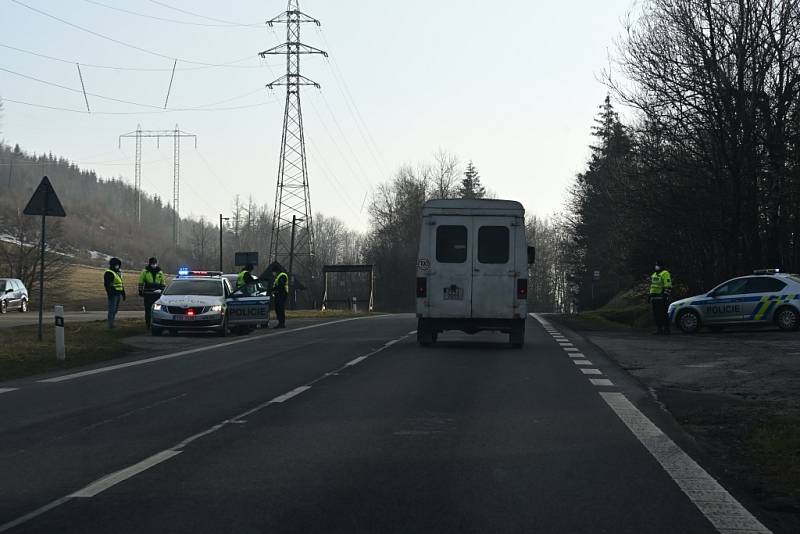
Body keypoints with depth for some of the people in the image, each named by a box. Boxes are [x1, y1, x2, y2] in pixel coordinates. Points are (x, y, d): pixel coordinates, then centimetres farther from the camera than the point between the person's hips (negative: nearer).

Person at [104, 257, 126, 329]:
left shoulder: (118, 273, 19)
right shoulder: (109, 273, -9)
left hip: (118, 294, 9)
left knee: (115, 309, 12)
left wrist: (123, 294, 23)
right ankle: (110, 324, -5)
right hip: (113, 294, -9)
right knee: (112, 309, -7)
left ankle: (111, 323, 20)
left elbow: (121, 285, 24)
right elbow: (107, 284, -17)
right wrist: (110, 293, -24)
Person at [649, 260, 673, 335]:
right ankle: (659, 329, 12)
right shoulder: (654, 275, 20)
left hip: (661, 298, -9)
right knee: (656, 314, 7)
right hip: (655, 298, 9)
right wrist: (650, 296, 21)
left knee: (663, 314, -10)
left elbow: (668, 286, -15)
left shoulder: (665, 274, -7)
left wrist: (666, 296, -21)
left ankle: (666, 329, -7)